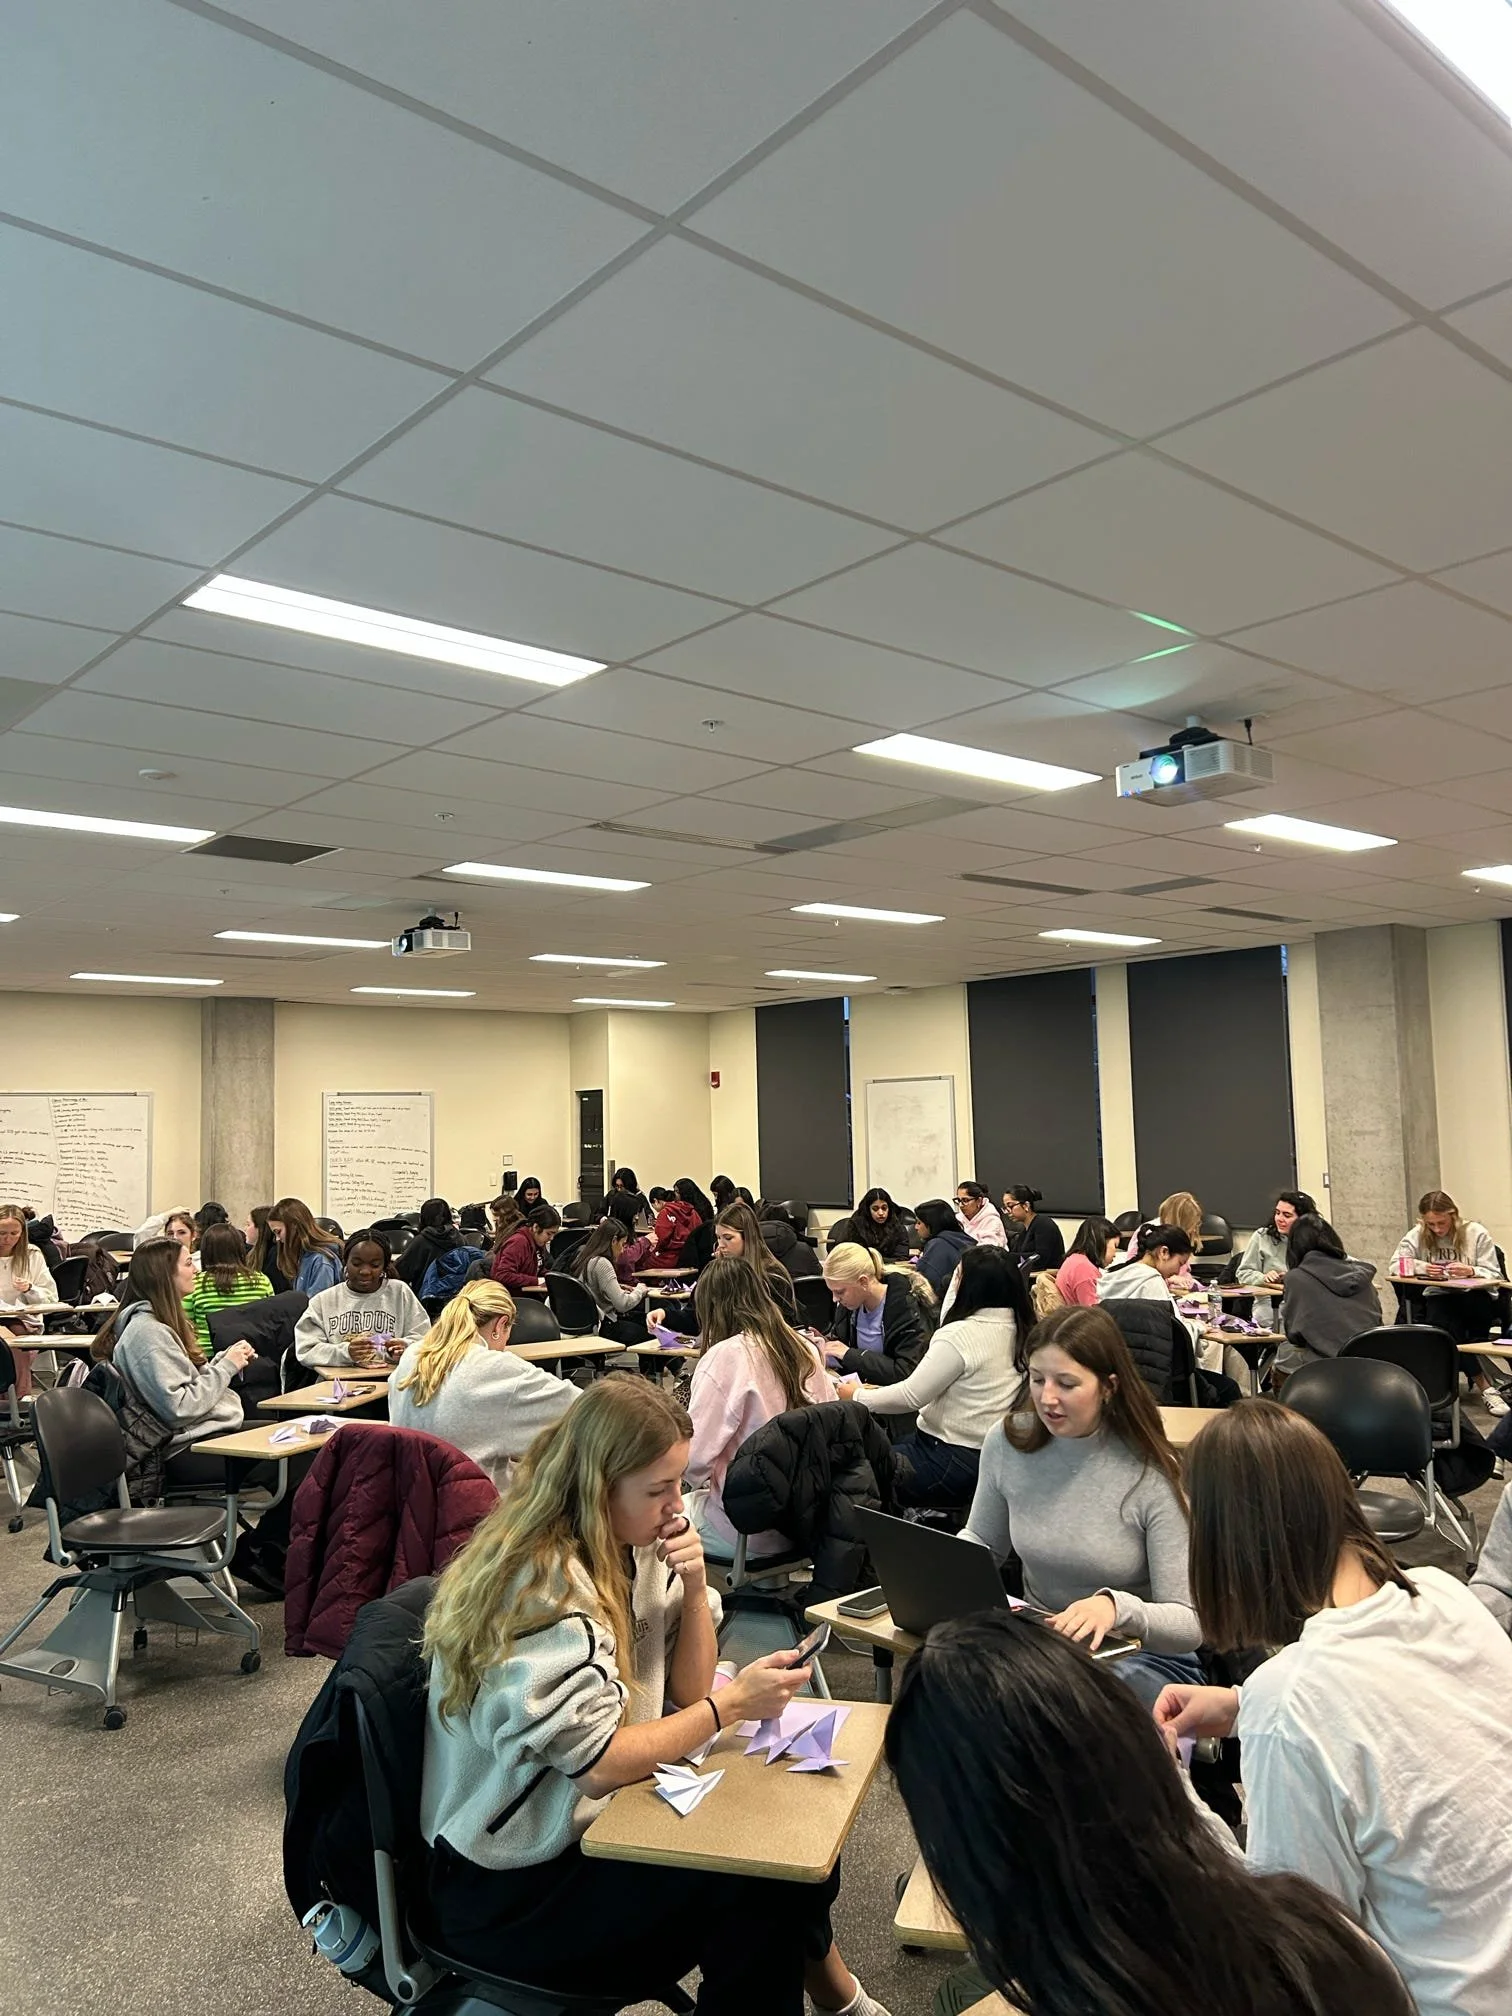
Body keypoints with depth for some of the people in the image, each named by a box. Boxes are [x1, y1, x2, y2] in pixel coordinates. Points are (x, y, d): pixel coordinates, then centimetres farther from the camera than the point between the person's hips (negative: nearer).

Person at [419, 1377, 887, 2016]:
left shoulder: (629, 1548, -2)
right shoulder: (544, 1587, -26)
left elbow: (685, 1693, 4)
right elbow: (596, 1764, -25)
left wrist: (694, 1589, -12)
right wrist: (732, 1704, -20)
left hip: (592, 1818, 8)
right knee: (763, 1881, -16)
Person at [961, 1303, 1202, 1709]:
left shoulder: (1152, 1476, -18)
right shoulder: (1008, 1442, -5)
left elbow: (1191, 1625, -17)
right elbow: (983, 1540, 14)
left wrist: (1117, 1607, -37)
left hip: (1141, 1659, -4)